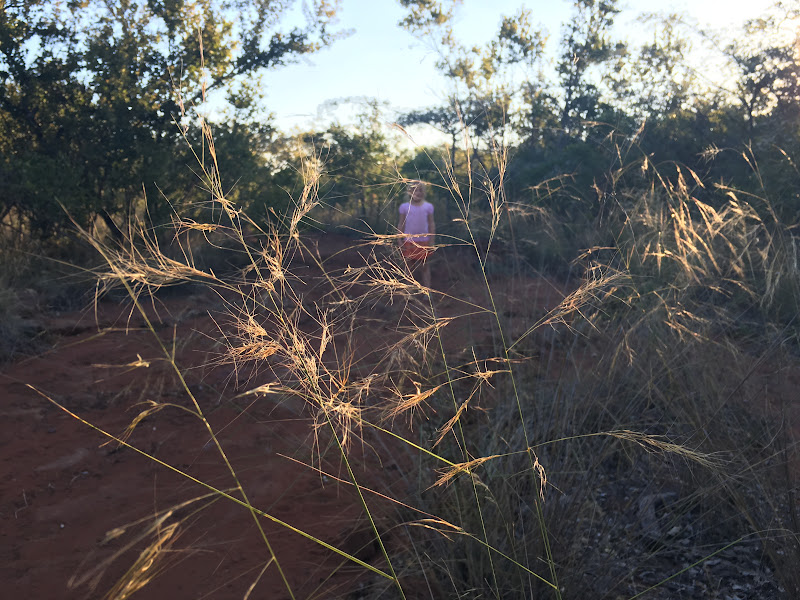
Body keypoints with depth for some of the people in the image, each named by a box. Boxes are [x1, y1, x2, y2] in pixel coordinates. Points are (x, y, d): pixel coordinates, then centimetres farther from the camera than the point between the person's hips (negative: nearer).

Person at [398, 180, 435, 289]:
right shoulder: (405, 207, 0)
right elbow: (401, 224, 5)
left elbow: (431, 224, 4)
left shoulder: (428, 207, 1)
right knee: (410, 267, 8)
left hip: (424, 242, 0)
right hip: (409, 242, 0)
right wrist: (400, 241, 2)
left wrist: (431, 241, 1)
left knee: (425, 267, 5)